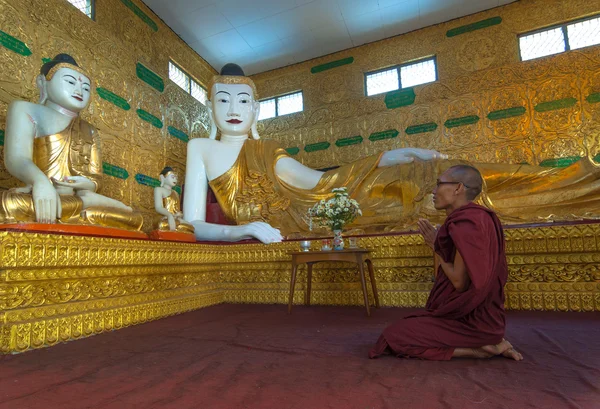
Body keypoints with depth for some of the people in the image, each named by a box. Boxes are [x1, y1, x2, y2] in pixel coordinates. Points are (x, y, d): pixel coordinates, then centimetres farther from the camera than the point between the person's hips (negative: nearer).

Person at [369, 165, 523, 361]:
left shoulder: (467, 223, -24)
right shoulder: (473, 218, 7)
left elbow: (460, 282, -22)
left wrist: (436, 247, -9)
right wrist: (439, 244, 6)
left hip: (470, 320, -10)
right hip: (478, 315, 10)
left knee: (394, 336, -6)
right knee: (409, 325, 25)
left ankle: (480, 349, -5)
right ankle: (489, 342, 11)